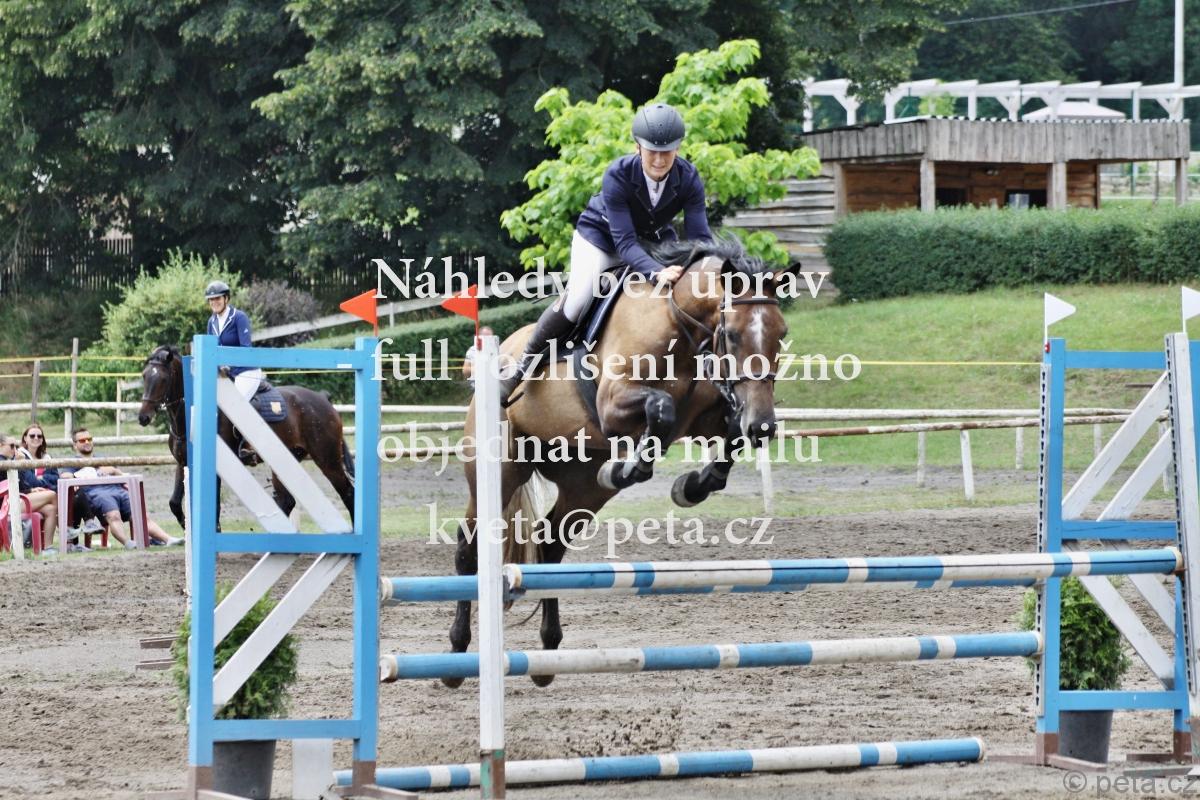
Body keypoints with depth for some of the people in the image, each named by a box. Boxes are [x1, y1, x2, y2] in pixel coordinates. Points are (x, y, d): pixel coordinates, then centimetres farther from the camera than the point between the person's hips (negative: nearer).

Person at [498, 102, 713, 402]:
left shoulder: (689, 179, -25)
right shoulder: (618, 175, -34)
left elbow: (700, 237, -27)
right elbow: (625, 242, -39)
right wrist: (656, 273, -56)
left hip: (655, 239, 4)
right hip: (601, 234, -4)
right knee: (578, 298, -22)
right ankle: (524, 364, -4)